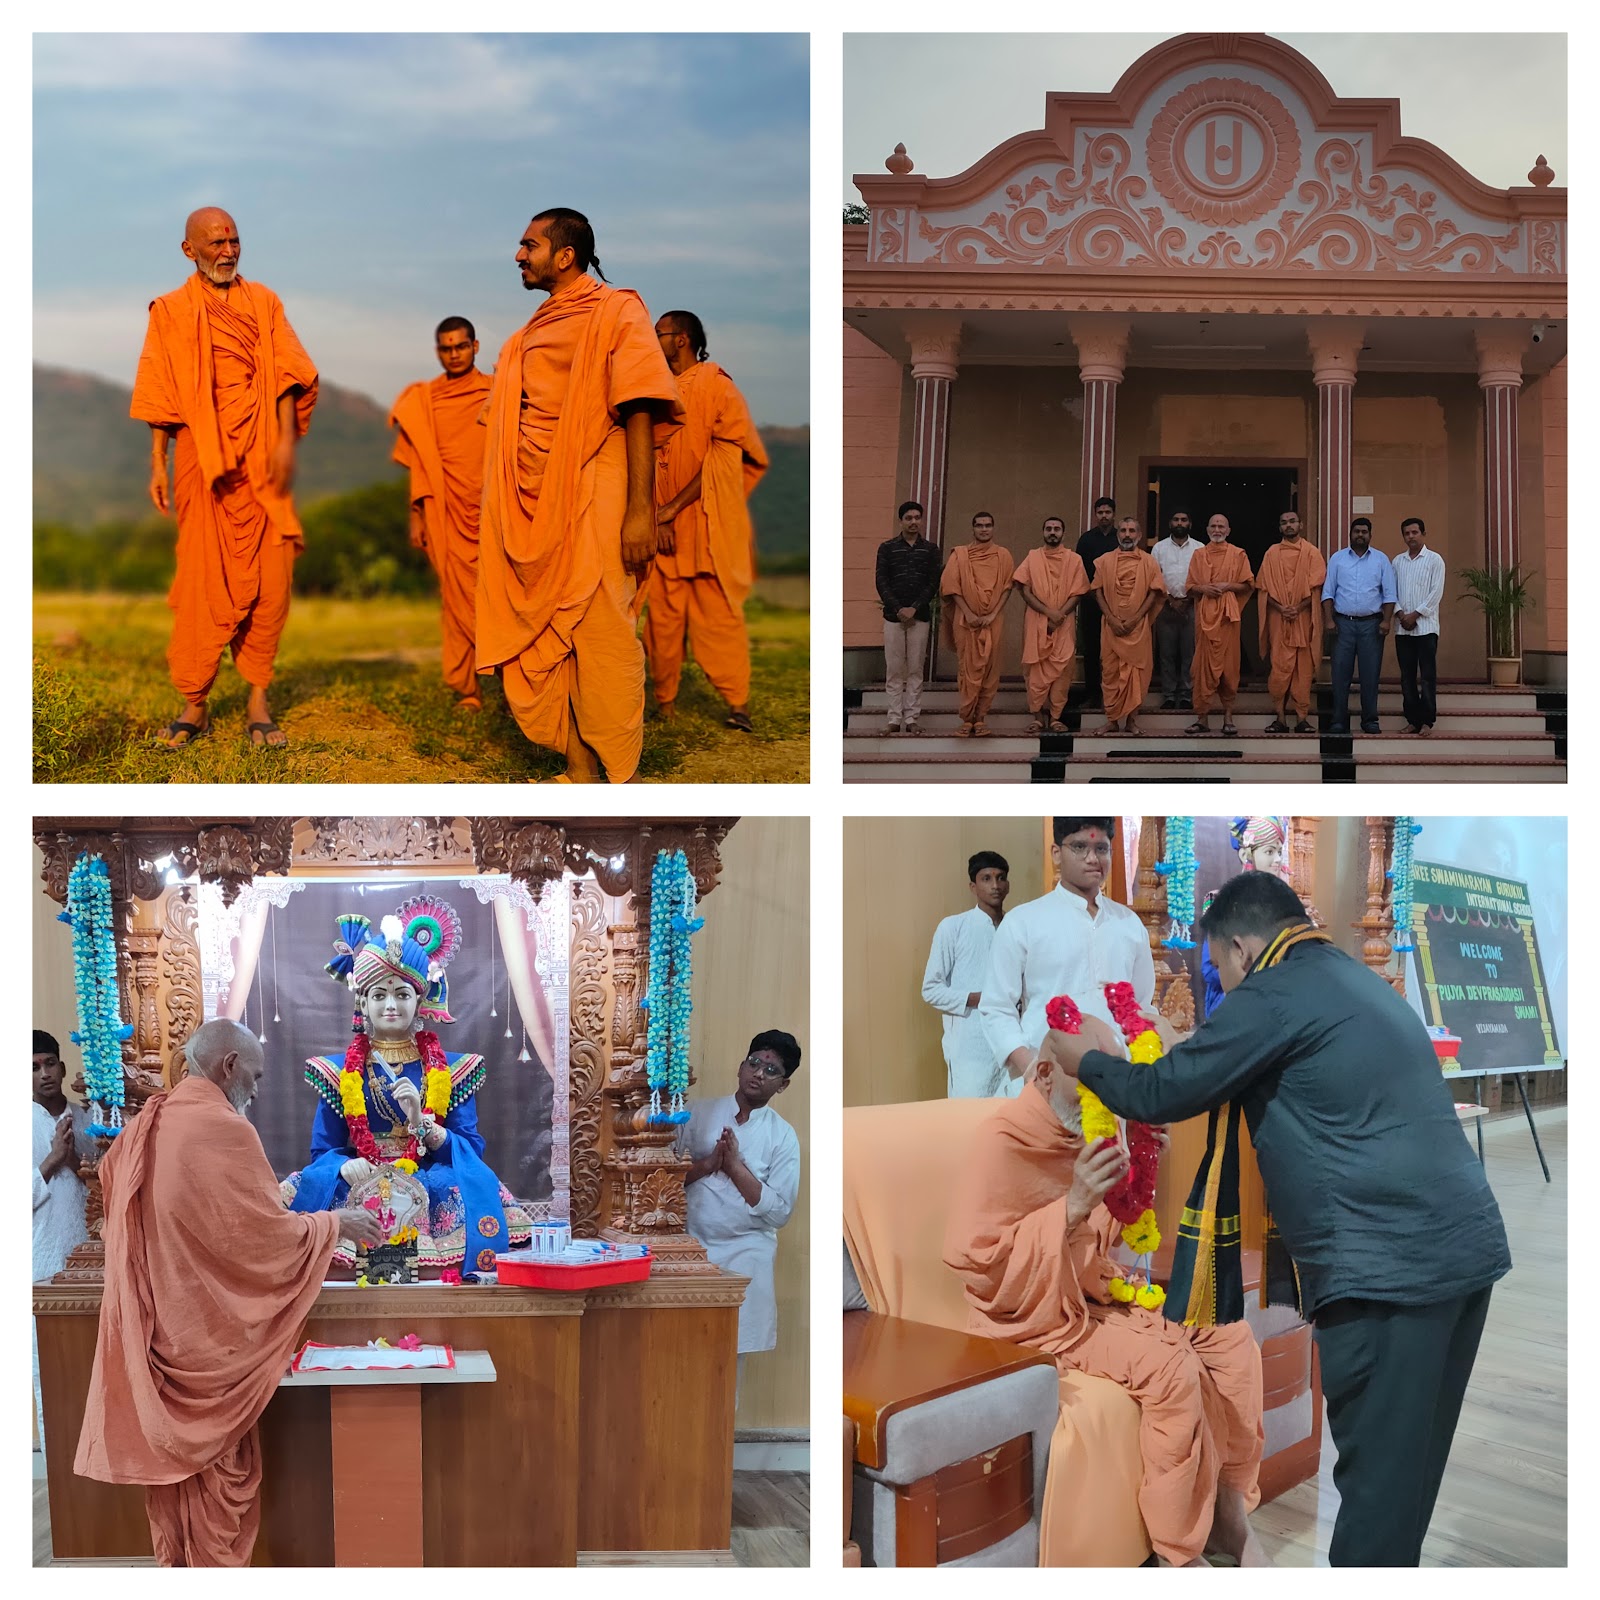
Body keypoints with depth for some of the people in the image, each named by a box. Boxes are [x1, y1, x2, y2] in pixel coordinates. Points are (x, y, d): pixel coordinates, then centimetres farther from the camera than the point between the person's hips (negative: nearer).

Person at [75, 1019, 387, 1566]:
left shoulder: (141, 1128, 5)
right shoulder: (224, 1129, -19)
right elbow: (270, 1234, -18)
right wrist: (336, 1223, -2)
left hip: (149, 1325, 7)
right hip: (206, 1332, -7)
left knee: (167, 1452, 15)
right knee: (216, 1463, 5)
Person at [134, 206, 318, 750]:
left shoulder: (264, 302, 14)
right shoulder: (169, 312, 11)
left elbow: (286, 375, 4)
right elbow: (161, 397, 8)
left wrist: (286, 440, -9)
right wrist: (157, 464, 1)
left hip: (262, 460, 1)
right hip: (202, 459, -1)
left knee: (268, 579, -3)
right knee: (203, 581, -2)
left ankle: (258, 699, 3)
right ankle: (194, 705, 4)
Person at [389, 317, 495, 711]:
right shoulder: (424, 401, 10)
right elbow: (420, 467, 11)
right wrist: (416, 516, 5)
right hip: (447, 515, 1)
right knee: (458, 600, -2)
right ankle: (466, 689, 1)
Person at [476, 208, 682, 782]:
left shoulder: (616, 313, -2)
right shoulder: (531, 331, 18)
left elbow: (639, 415, -11)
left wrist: (641, 511, -18)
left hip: (589, 503, -7)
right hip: (528, 507, 7)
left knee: (601, 637, -7)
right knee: (541, 638, 5)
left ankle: (619, 775, -1)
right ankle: (578, 767, 14)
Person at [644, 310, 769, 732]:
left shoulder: (717, 387, 0)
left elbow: (723, 459, -8)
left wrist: (674, 507, -12)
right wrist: (657, 516, -9)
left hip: (708, 523, -4)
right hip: (662, 526, 4)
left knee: (716, 611, -7)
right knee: (663, 613, 1)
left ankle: (738, 703, -6)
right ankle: (664, 701, 7)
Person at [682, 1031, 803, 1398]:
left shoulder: (783, 1137, 1)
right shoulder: (700, 1113, 5)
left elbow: (779, 1212, -6)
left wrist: (735, 1166, -14)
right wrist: (706, 1165, -14)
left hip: (744, 1254, -1)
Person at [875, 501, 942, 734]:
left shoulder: (930, 549, 7)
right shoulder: (887, 548, 5)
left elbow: (933, 583, 1)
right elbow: (882, 582, 0)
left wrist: (914, 608, -11)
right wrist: (898, 609, -11)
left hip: (920, 617, 0)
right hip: (893, 616, 0)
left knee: (915, 670, 1)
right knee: (894, 670, 0)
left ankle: (911, 719, 3)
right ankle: (895, 719, 3)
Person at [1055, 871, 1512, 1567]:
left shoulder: (1274, 994, -7)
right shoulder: (1363, 985, 21)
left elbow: (1163, 1093, -4)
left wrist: (1092, 1061, 14)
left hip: (1389, 1268, -9)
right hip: (1467, 1247, 9)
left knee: (1376, 1474, -2)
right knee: (1410, 1465, 16)